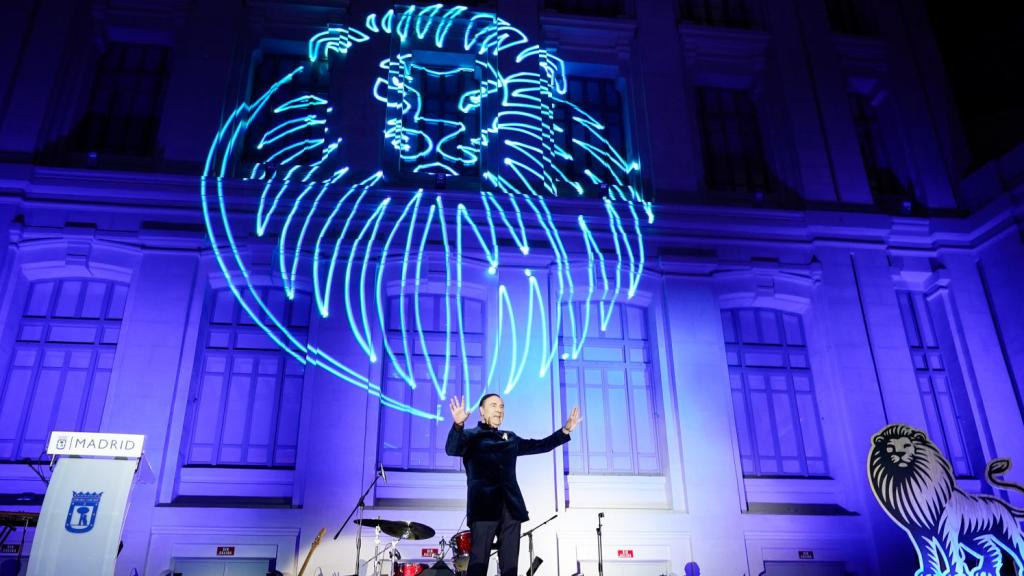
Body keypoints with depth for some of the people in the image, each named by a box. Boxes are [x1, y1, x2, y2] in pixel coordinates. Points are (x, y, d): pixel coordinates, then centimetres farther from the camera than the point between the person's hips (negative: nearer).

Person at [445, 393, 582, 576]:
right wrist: (458, 425, -32)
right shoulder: (471, 436, 7)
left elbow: (540, 445, 26)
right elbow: (452, 449, -12)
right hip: (484, 506, -5)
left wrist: (565, 430, 14)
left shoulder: (510, 438, 24)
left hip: (510, 506, 5)